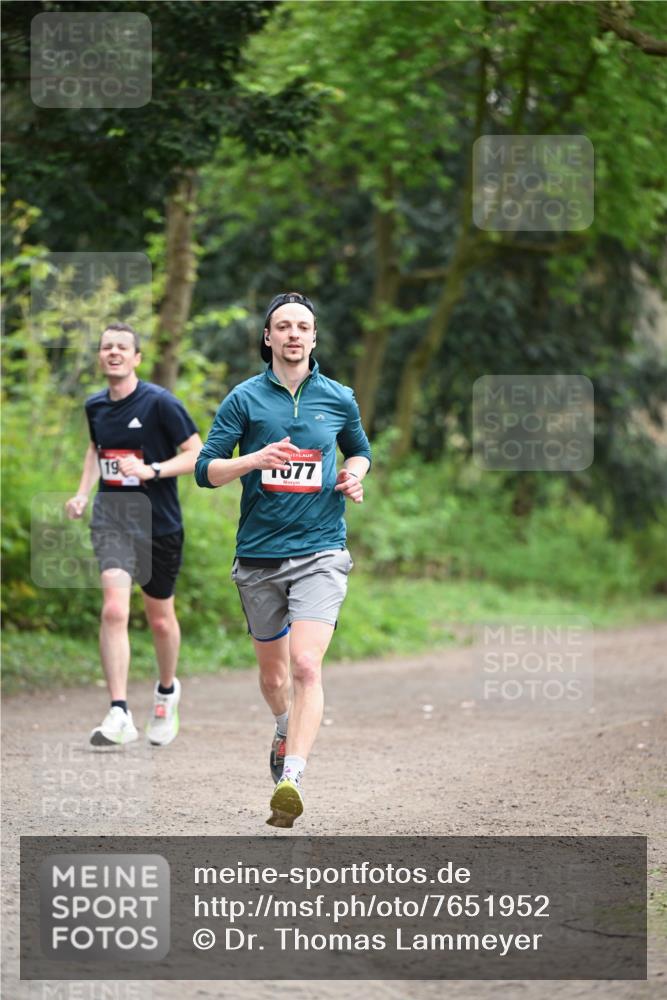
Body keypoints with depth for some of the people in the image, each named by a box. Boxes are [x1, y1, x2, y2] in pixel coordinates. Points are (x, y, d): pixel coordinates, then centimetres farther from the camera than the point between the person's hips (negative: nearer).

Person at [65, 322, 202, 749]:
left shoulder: (160, 402, -11)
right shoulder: (95, 406, 6)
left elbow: (197, 454, -10)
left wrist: (151, 470, -23)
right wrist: (83, 493, 12)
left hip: (159, 523, -2)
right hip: (111, 517, 2)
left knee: (161, 618, 12)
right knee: (114, 609, -18)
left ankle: (167, 690, 41)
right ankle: (119, 714, -22)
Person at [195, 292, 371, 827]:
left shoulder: (339, 399, 7)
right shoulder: (245, 399, 2)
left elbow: (360, 450, 25)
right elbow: (206, 469, 0)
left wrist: (355, 475, 2)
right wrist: (256, 459, -18)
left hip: (320, 551, -1)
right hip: (259, 556, 1)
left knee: (306, 665, -19)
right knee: (273, 671, 15)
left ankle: (291, 778, -26)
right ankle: (286, 729, 48)